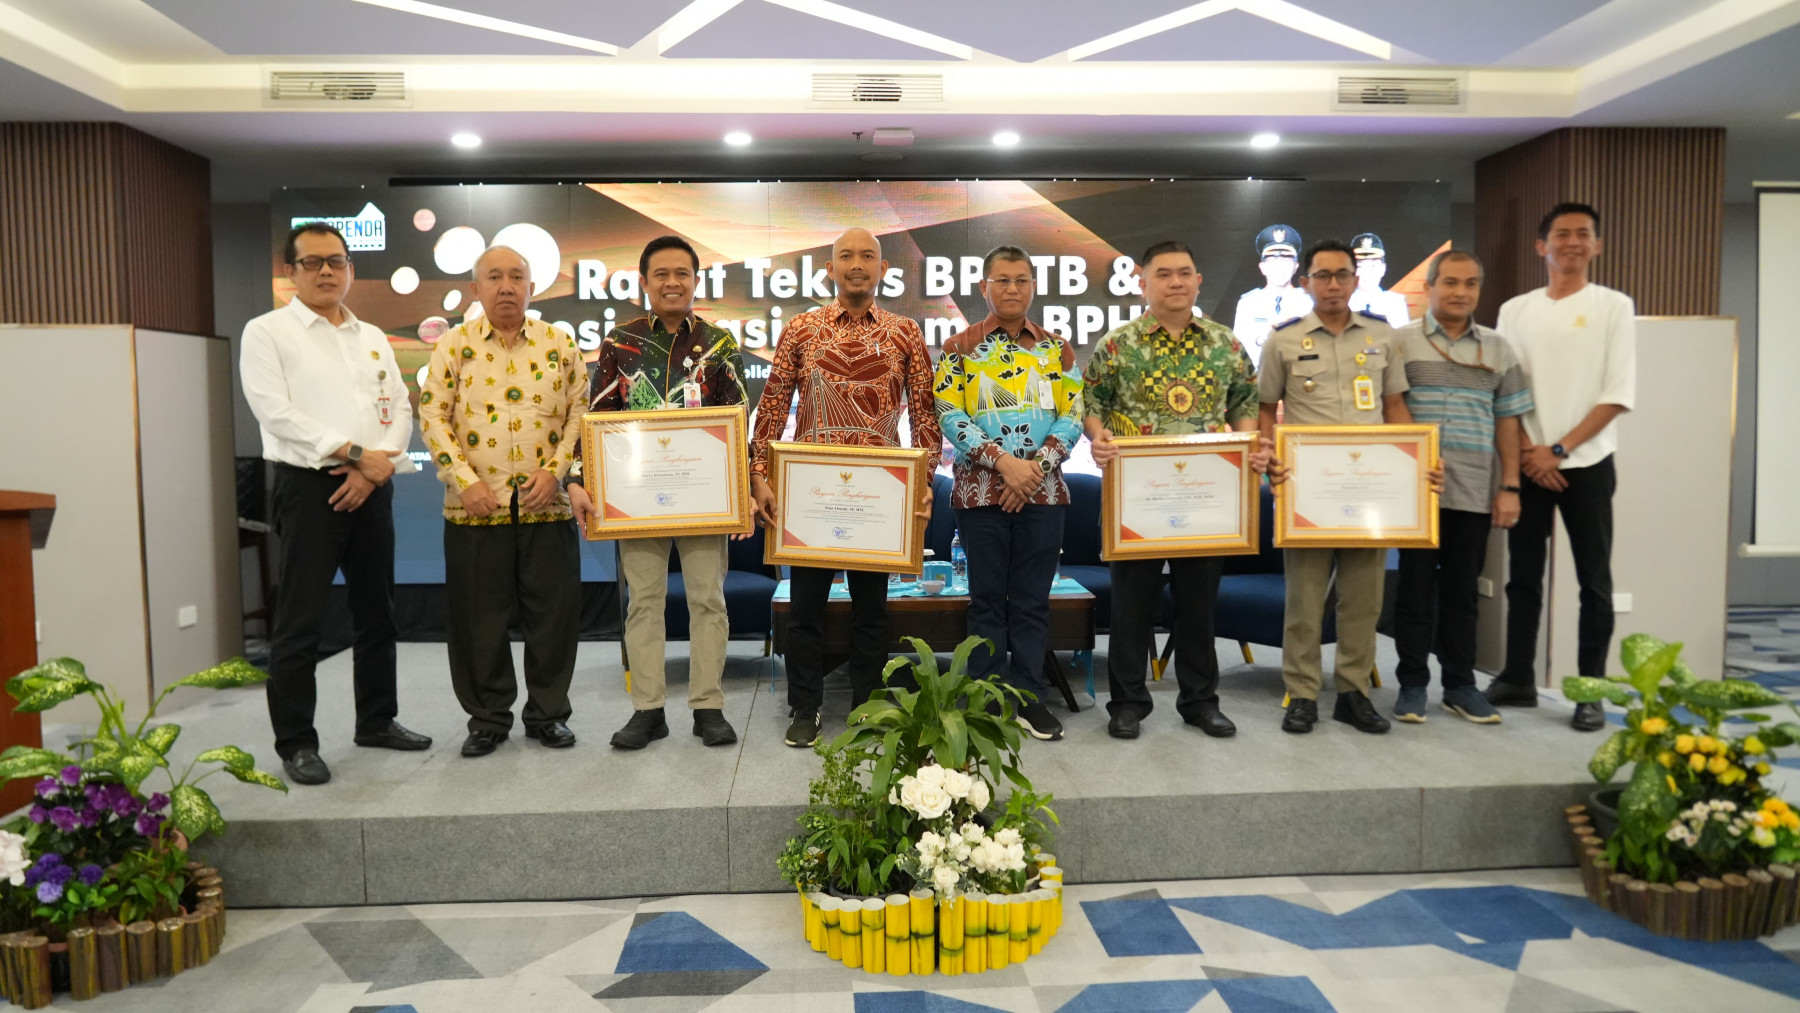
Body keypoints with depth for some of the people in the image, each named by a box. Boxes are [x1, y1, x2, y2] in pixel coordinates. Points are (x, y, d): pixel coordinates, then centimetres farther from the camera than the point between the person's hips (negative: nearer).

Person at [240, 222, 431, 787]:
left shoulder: (373, 338, 15)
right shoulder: (267, 332, 0)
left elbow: (400, 410, 9)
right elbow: (276, 412, -12)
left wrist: (375, 469, -8)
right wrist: (354, 453, -16)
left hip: (371, 486, 5)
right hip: (307, 486, -5)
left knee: (376, 611, 12)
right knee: (300, 622, -2)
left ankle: (376, 720, 25)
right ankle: (296, 743, 8)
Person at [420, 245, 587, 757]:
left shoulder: (560, 344, 6)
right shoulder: (454, 345, 4)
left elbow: (580, 413, 5)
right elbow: (434, 416, -1)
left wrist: (555, 470, -8)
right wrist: (466, 481, -11)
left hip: (547, 505, 1)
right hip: (475, 506, 0)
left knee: (554, 614, 5)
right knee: (479, 619, 7)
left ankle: (548, 714, 22)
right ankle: (487, 719, 22)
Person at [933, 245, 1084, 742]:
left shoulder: (1057, 349, 9)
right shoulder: (960, 348, 2)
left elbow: (1072, 417, 3)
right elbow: (950, 417, -7)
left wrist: (1036, 467, -12)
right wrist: (1004, 462, -17)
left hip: (1043, 492, 2)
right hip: (981, 491, -2)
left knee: (1033, 600, 7)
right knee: (988, 599, 5)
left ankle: (1030, 697, 17)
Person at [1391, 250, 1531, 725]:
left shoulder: (1497, 349, 10)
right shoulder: (1400, 342, 2)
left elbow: (1507, 422, 10)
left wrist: (1510, 487, 4)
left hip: (1475, 491, 3)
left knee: (1462, 589, 9)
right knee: (1415, 586, 3)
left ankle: (1460, 685, 19)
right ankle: (1412, 683, 13)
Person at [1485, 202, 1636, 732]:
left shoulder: (1614, 306, 2)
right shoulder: (1515, 310, 8)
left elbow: (1618, 394, -5)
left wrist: (1560, 449, -12)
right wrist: (1528, 452, -7)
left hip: (1587, 463, -2)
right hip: (1527, 463, 2)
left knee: (1594, 580, 1)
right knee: (1523, 576, 7)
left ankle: (1591, 692, 8)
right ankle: (1518, 679, 17)